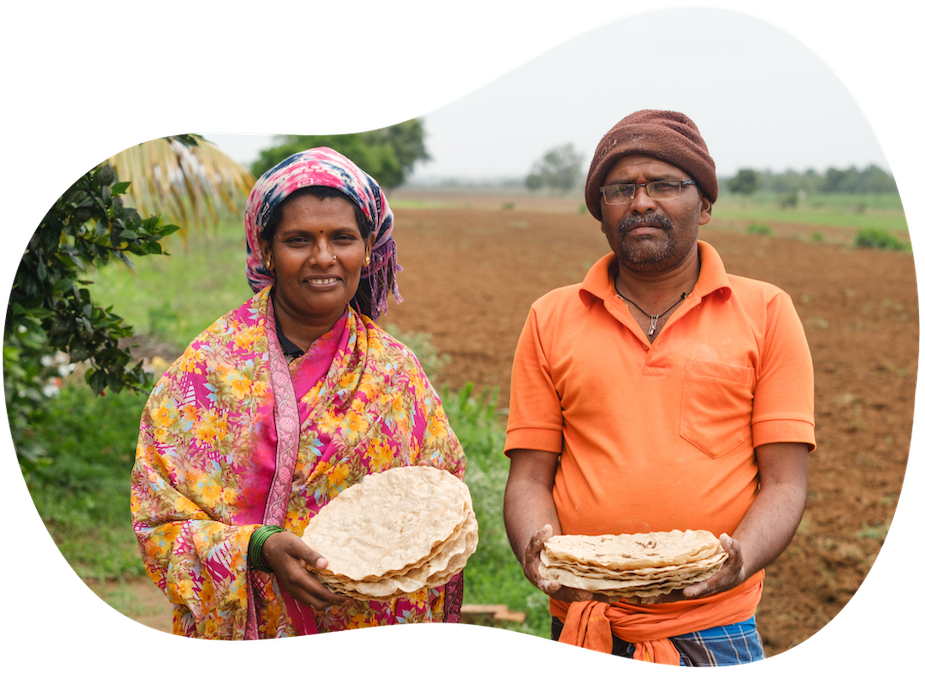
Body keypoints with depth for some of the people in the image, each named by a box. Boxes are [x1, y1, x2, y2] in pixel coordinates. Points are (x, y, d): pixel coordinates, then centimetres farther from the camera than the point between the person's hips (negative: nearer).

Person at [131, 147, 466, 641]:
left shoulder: (396, 369, 0)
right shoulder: (209, 368, -10)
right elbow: (162, 518, -10)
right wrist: (260, 548, -24)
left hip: (382, 625, 3)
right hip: (254, 631, -2)